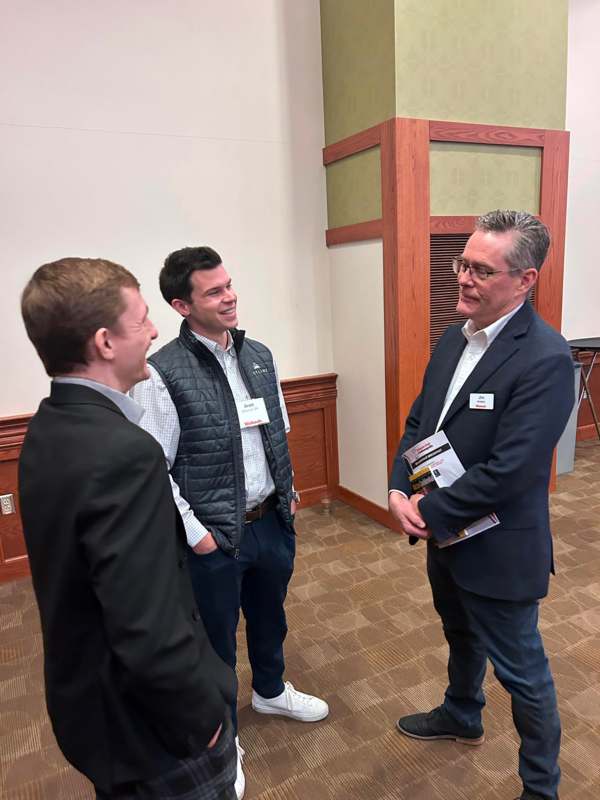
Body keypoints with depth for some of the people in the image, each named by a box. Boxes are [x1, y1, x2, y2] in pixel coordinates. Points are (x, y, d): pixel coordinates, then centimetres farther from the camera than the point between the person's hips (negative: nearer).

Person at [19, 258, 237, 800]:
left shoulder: (47, 430, -3)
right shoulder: (123, 452, -33)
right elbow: (150, 635, -32)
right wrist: (203, 715, -17)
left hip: (88, 697, 8)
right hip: (147, 726, -8)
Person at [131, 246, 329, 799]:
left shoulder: (259, 355, 0)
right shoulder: (163, 374, -19)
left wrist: (289, 490, 12)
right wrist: (194, 533, -14)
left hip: (272, 521, 6)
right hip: (215, 536, -5)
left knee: (270, 616, 27)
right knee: (216, 640, 17)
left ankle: (271, 691, 57)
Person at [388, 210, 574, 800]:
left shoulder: (545, 359, -25)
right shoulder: (453, 339, 0)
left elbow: (507, 471, -28)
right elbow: (418, 422, 5)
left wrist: (430, 513, -18)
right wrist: (399, 491, -10)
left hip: (497, 551, -8)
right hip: (442, 532, 8)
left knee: (521, 671, 15)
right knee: (460, 636, 30)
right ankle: (461, 717, 59)